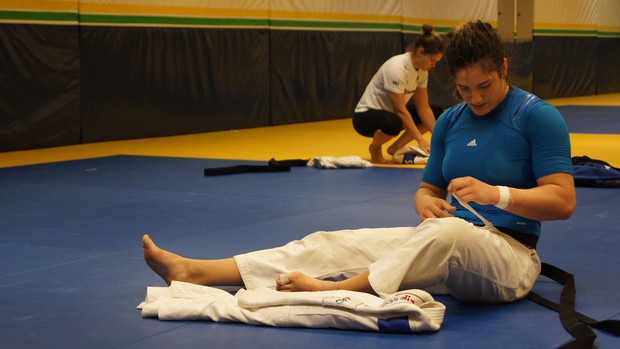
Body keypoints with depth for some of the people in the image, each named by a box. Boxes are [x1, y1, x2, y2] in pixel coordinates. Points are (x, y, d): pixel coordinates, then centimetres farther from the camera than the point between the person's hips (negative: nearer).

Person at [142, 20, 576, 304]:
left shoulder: (538, 117, -8)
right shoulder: (450, 121, 10)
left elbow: (563, 201, -11)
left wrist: (496, 193, -25)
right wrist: (426, 203, -8)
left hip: (509, 256, -5)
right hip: (446, 246, 5)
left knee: (448, 232, -41)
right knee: (337, 243, -11)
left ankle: (336, 291, -41)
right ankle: (195, 271, -20)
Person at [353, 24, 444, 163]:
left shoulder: (422, 70, -2)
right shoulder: (397, 68, -27)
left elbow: (423, 108, 0)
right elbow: (400, 109, -27)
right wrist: (420, 139, -28)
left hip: (390, 112, 9)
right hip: (366, 115, -9)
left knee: (437, 112, 2)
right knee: (393, 123, -41)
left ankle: (396, 147, 4)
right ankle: (375, 147, -7)